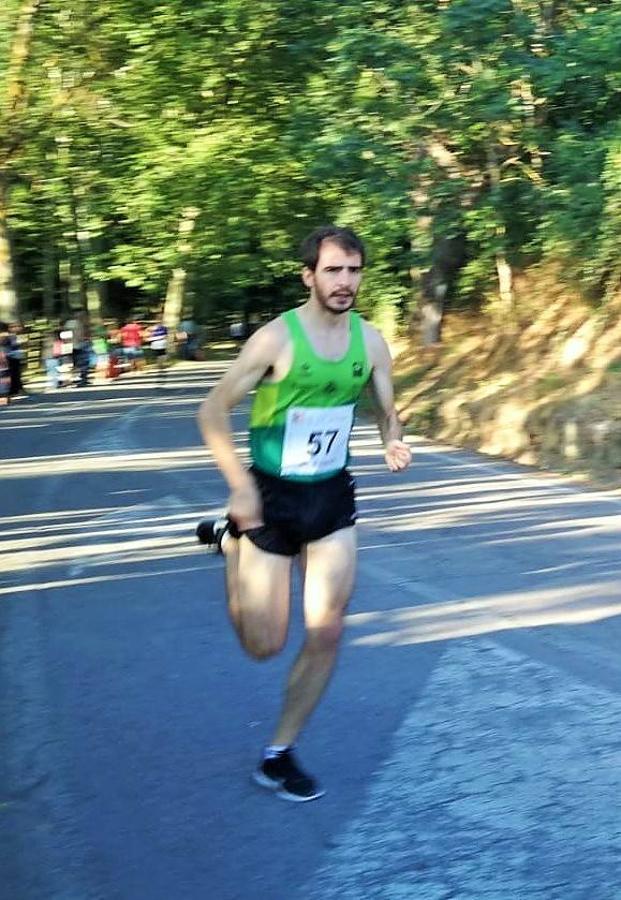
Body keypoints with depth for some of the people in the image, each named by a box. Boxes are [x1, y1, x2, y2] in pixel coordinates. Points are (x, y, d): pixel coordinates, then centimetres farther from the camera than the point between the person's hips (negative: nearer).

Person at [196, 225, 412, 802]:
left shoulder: (370, 340, -1)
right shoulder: (276, 338, -17)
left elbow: (386, 412, 10)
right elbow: (213, 411, -12)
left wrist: (393, 444, -14)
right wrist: (240, 485, -22)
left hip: (332, 498, 5)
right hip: (273, 498, -4)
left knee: (327, 636, 1)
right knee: (264, 645, 3)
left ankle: (278, 756, 18)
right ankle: (231, 544, 31)